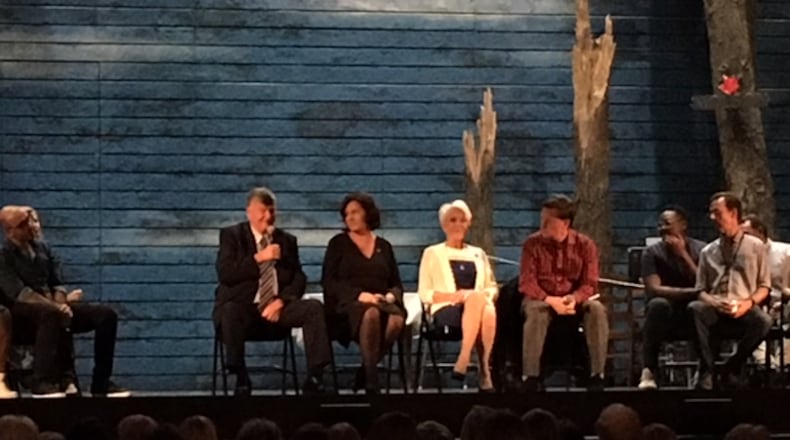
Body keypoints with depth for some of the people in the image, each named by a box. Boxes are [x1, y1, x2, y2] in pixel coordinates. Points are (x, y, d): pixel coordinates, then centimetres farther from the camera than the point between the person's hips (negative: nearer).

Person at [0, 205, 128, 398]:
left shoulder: (42, 248, 15)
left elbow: (57, 283, 13)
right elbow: (18, 292, -18)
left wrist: (60, 301, -11)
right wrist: (56, 307, -26)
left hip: (50, 308, 7)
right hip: (21, 312, -7)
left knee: (106, 315, -9)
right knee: (53, 314, -42)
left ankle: (101, 383, -10)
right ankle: (44, 382, -40)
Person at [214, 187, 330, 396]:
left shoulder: (287, 240, 16)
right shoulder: (231, 235, 6)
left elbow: (298, 279, 7)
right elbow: (225, 274, -8)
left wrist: (281, 301, -12)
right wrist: (258, 258, -15)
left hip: (277, 308, 3)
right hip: (244, 307, -3)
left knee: (314, 307, -23)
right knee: (229, 312, -38)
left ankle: (314, 378, -22)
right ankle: (241, 379, -24)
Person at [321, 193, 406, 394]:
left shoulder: (384, 246, 19)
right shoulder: (338, 244, 11)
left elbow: (397, 284, 17)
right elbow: (328, 282, 1)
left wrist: (391, 296, -8)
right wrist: (359, 295, -14)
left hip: (380, 303, 3)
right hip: (347, 304, -3)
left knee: (397, 319, -35)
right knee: (370, 314, -40)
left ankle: (366, 372, -18)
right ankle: (371, 381, -37)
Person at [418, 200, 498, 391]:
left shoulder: (478, 254, 26)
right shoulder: (433, 253, 15)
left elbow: (493, 288, 22)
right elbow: (424, 293, 6)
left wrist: (485, 295, -4)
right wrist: (455, 296, -10)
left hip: (480, 305, 3)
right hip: (446, 311, -3)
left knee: (488, 312, -40)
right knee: (475, 299, -40)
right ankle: (483, 370, -41)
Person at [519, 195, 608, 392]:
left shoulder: (584, 245, -2)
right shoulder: (533, 243, -3)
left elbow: (589, 284, -5)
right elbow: (527, 283, -9)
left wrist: (574, 298, -28)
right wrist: (550, 300, -27)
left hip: (575, 299, 1)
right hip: (542, 298, -1)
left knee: (597, 309, -30)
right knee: (535, 311, -37)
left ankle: (597, 375, -26)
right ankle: (530, 376, -36)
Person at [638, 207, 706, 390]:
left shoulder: (701, 250, 0)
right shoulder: (652, 252, -2)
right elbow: (654, 289, -17)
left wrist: (683, 255, -18)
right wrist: (691, 292, -28)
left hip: (693, 313, 0)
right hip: (665, 314, 0)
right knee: (658, 304, -37)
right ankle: (648, 371, -36)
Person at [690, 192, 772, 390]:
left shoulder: (756, 246, 12)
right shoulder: (708, 251, 17)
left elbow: (764, 286, 10)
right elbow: (701, 290, 12)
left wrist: (749, 303, -11)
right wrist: (714, 302, -11)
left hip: (744, 309, -1)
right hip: (715, 308, 1)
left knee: (764, 321, -36)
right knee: (694, 308, -35)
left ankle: (733, 367, -14)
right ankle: (706, 371, -28)